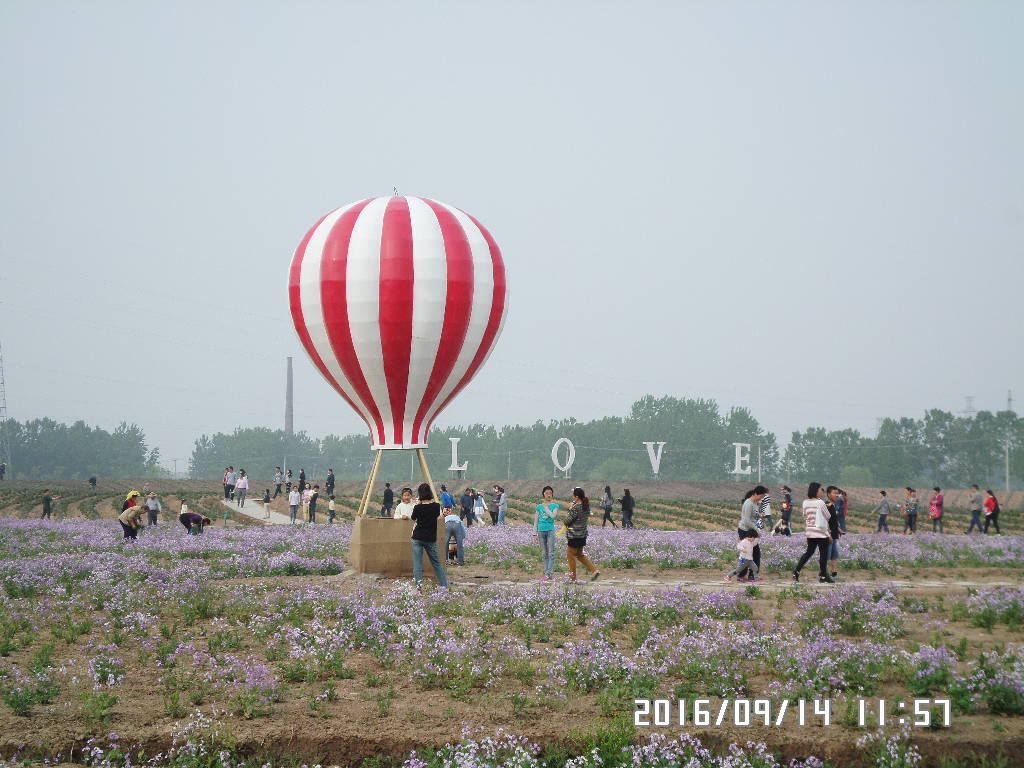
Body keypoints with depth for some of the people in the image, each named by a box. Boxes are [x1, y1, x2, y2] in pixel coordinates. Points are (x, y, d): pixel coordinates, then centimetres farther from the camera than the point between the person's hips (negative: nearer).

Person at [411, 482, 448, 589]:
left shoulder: (418, 508, -12)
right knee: (436, 562, 13)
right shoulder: (436, 506, -6)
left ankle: (419, 582, -19)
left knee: (417, 561, -1)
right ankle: (444, 584, 12)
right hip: (431, 538, 2)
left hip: (418, 537, -2)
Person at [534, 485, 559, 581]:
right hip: (541, 531, 3)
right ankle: (546, 573, 12)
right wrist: (535, 534, 7)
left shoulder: (555, 505, 2)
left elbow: (553, 515, -16)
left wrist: (546, 507, -6)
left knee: (551, 553, -6)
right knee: (544, 554, 7)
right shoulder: (539, 507, 10)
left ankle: (550, 573, -8)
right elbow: (536, 521, 11)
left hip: (550, 530, -3)